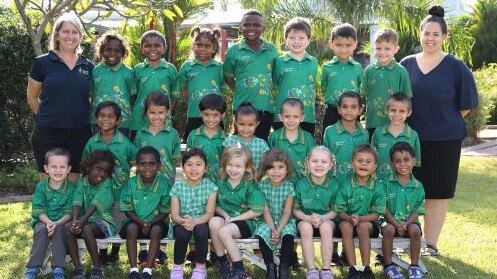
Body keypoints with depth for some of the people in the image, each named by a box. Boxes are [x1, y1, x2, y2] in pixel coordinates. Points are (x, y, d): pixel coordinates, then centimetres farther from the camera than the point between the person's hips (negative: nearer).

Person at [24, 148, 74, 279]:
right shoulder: (41, 187, -4)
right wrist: (48, 222, -25)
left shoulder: (70, 187, -7)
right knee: (42, 229, -30)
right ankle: (33, 267, -25)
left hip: (62, 222, -1)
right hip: (43, 221, 1)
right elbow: (39, 211, -6)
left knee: (59, 230, -32)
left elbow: (69, 213, -10)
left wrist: (56, 223, -26)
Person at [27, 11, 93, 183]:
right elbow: (32, 98, 8)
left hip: (80, 135, 2)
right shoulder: (42, 62, 0)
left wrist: (79, 117, 9)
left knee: (74, 184, 8)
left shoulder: (88, 66, 7)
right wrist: (48, 117, 11)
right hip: (48, 134, -2)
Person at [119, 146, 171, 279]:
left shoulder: (164, 183, -11)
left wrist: (150, 223, -22)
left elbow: (165, 211, -6)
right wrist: (141, 223, -19)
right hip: (135, 220, 1)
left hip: (156, 221, -1)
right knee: (131, 227, -30)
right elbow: (128, 209, -4)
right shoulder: (131, 183, -8)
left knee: (157, 229, -31)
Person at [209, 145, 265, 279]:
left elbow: (257, 211, -12)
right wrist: (225, 215, -12)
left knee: (224, 231, -31)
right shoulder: (221, 182, 3)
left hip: (245, 220, -4)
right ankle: (222, 263, -15)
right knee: (213, 222, -29)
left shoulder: (250, 186, -8)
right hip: (225, 217, 4)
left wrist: (234, 218, -14)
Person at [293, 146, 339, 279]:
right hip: (305, 219, 0)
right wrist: (308, 218, -20)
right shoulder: (301, 184, -5)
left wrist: (322, 218, -21)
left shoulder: (334, 186, -4)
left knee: (326, 226, -34)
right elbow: (296, 210, 0)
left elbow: (335, 211, -1)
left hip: (326, 220, 0)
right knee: (306, 227, -34)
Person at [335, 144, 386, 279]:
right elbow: (340, 212, -5)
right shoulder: (346, 185, -6)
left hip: (368, 221, -1)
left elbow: (376, 214, -9)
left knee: (363, 227, -33)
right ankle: (353, 267, -23)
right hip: (348, 219, 1)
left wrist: (360, 218, -24)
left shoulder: (378, 186, -8)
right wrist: (350, 218, -27)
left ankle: (365, 267, -20)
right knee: (346, 226, -31)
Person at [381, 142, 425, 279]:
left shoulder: (418, 186, 1)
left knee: (415, 230, -29)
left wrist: (406, 224, -17)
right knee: (388, 230, -32)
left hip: (409, 221, 1)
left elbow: (417, 211, 0)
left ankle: (414, 266, -12)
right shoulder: (387, 182, -5)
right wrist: (396, 224, -17)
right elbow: (384, 207, -7)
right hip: (390, 220, -1)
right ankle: (388, 265, -15)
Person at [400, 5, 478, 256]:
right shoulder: (407, 64, 3)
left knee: (437, 193, 6)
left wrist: (446, 123, 1)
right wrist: (405, 123, 5)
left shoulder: (455, 67, -4)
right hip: (410, 139, 2)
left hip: (444, 140, -2)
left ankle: (431, 243, 17)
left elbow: (466, 105, 0)